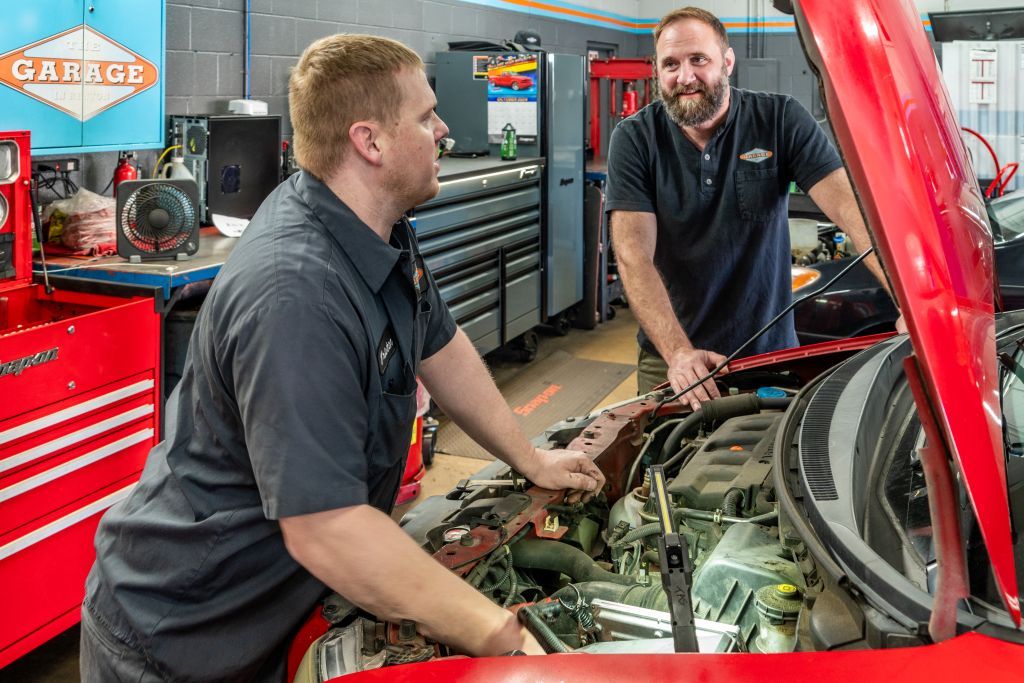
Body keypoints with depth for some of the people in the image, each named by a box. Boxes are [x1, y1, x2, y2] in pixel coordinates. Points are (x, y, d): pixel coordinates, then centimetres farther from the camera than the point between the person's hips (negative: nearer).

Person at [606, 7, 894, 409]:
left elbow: (851, 206, -17)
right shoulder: (634, 139, -8)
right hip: (669, 358, 0)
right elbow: (634, 255, -17)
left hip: (769, 352, 1)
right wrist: (678, 352, -31)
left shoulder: (781, 121, -7)